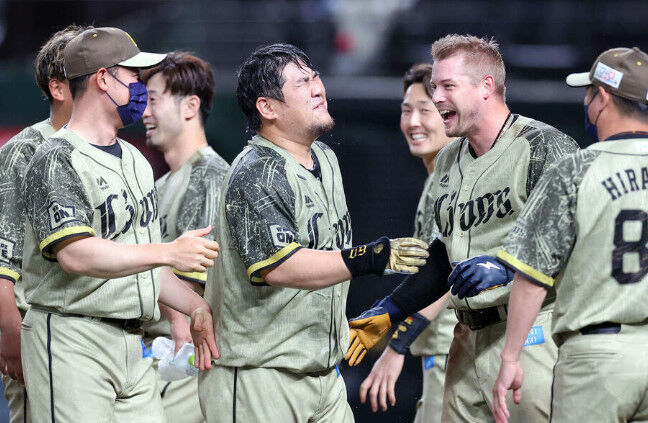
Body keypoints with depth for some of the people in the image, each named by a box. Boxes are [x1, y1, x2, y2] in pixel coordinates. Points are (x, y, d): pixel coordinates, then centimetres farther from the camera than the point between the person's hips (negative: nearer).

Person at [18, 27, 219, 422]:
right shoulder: (58, 160, -10)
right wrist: (169, 252, -25)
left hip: (132, 343, 8)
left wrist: (196, 306, 13)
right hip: (72, 341, -8)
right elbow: (75, 254, -24)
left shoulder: (135, 160, 19)